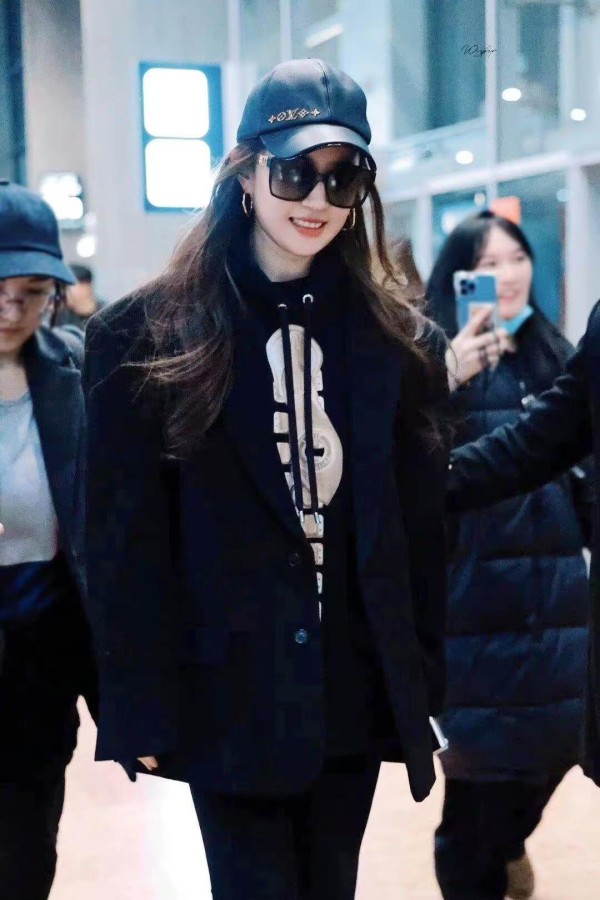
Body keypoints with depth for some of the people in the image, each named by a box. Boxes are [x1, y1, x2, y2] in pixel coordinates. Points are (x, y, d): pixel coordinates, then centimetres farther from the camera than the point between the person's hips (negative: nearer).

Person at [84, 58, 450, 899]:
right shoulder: (146, 336, -6)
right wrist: (139, 707, -9)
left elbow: (422, 529, 6)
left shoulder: (400, 341, 4)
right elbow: (126, 540, -7)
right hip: (229, 696, -3)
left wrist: (424, 686, 4)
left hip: (358, 694, 4)